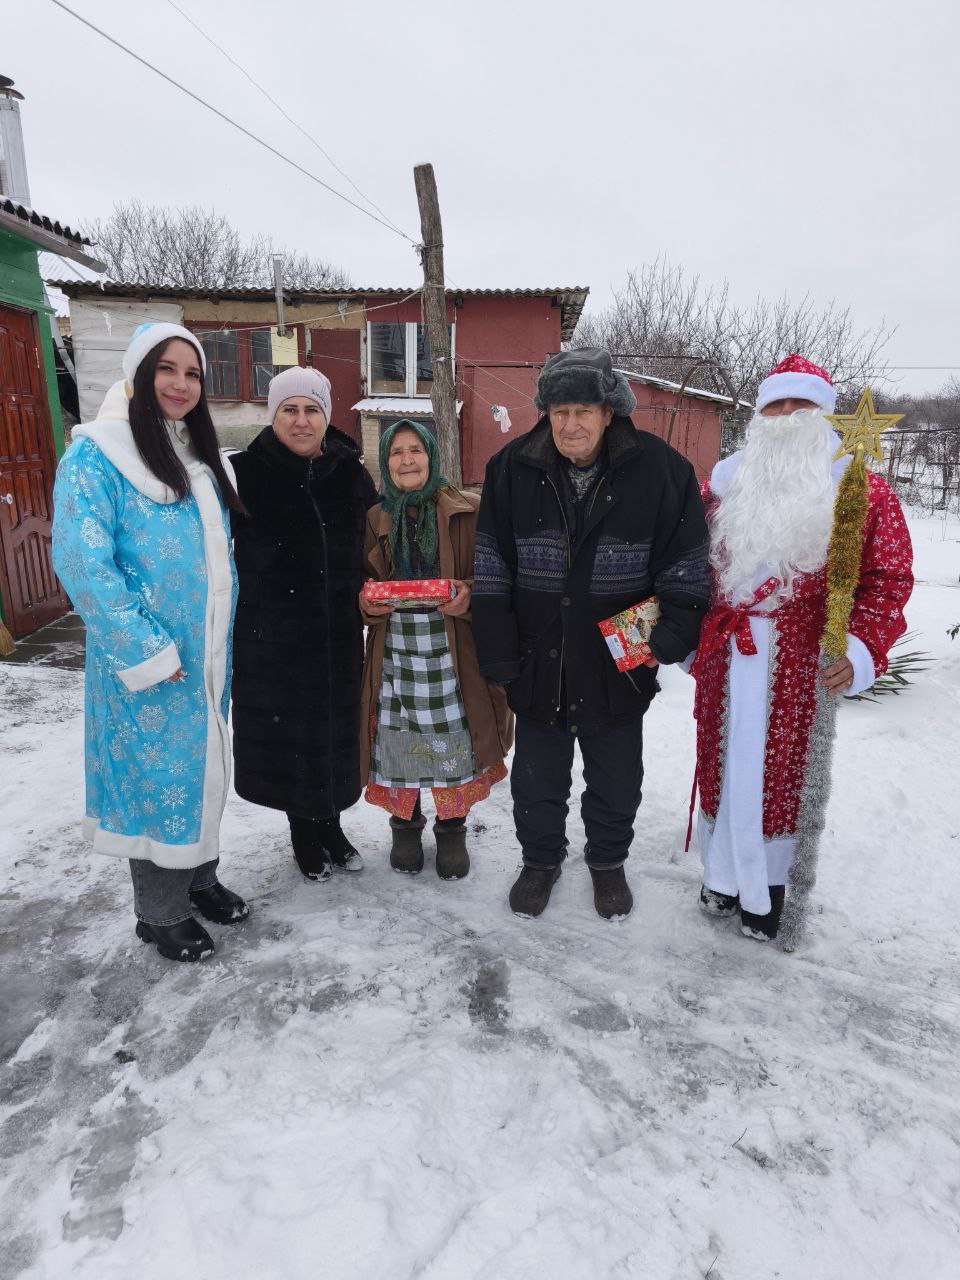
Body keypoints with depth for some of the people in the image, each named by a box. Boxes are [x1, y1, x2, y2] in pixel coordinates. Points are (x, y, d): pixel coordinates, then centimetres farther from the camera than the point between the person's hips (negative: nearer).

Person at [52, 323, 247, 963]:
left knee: (203, 766, 17)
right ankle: (161, 911, 24)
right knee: (156, 775, 5)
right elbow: (82, 561, -18)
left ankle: (200, 875, 37)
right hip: (147, 663, -6)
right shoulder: (98, 453, -10)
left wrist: (223, 635, 10)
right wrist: (145, 651, -19)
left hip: (210, 655, 7)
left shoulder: (204, 458, 11)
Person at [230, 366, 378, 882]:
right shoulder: (244, 473, -8)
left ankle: (330, 824, 38)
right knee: (286, 737, 9)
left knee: (334, 733, 14)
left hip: (339, 639, 3)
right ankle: (303, 833, 32)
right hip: (271, 641, -3)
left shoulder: (350, 473, 2)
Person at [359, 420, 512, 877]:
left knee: (455, 739, 3)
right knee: (399, 738, 6)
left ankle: (452, 829, 26)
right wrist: (368, 603, -7)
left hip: (452, 649, -2)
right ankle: (405, 825, 30)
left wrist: (469, 596, -19)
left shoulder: (467, 512, 1)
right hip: (395, 647, 2)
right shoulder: (375, 519, 9)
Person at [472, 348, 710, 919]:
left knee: (617, 783, 18)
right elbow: (492, 574, -3)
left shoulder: (661, 469, -9)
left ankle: (608, 861, 45)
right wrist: (499, 656, -7)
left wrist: (671, 637, -15)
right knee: (537, 779, 18)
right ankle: (541, 859, 43)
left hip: (619, 666, 0)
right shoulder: (513, 469, -6)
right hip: (538, 663, 1)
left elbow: (687, 572, -4)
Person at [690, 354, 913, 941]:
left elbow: (888, 578, -3)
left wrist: (861, 650, -17)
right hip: (727, 656, 3)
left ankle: (767, 884, 28)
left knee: (783, 766, 7)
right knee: (725, 759, 13)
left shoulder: (864, 490, -1)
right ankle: (724, 873, 33)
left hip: (803, 662, -3)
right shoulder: (727, 482, 8)